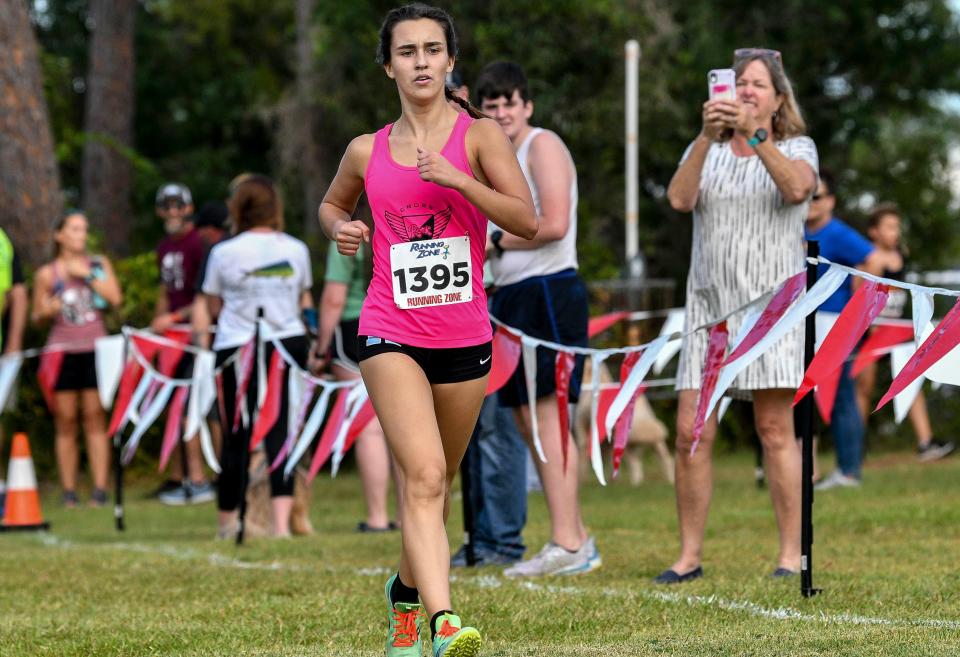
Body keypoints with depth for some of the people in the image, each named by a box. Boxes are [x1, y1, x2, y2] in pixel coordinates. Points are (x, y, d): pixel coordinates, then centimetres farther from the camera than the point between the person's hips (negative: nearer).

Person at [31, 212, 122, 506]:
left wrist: (87, 274, -7)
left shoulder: (99, 264, 10)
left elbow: (115, 298, -2)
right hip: (62, 351, -1)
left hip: (95, 349, 1)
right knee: (65, 421, -1)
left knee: (95, 418, -3)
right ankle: (68, 490, 2)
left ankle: (100, 489, -4)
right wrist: (47, 311, -11)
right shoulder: (46, 275, 5)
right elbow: (36, 316, 10)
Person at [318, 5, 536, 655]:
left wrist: (455, 177, -22)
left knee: (439, 485, 15)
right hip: (391, 333, -1)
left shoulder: (479, 134, 0)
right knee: (424, 475, -20)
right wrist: (341, 227, 4)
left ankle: (406, 591, 41)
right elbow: (332, 202, 27)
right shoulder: (367, 151, 6)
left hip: (465, 337, 1)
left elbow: (527, 222, -12)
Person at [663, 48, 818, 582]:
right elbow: (679, 199, -7)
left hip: (771, 302, -3)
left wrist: (755, 133, -28)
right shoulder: (706, 152, 14)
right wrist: (707, 136, -19)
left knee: (776, 431, -7)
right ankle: (690, 556, 4)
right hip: (710, 305, 3)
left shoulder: (797, 149, 7)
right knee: (691, 434, -3)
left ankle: (792, 554, -4)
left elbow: (796, 188, -16)